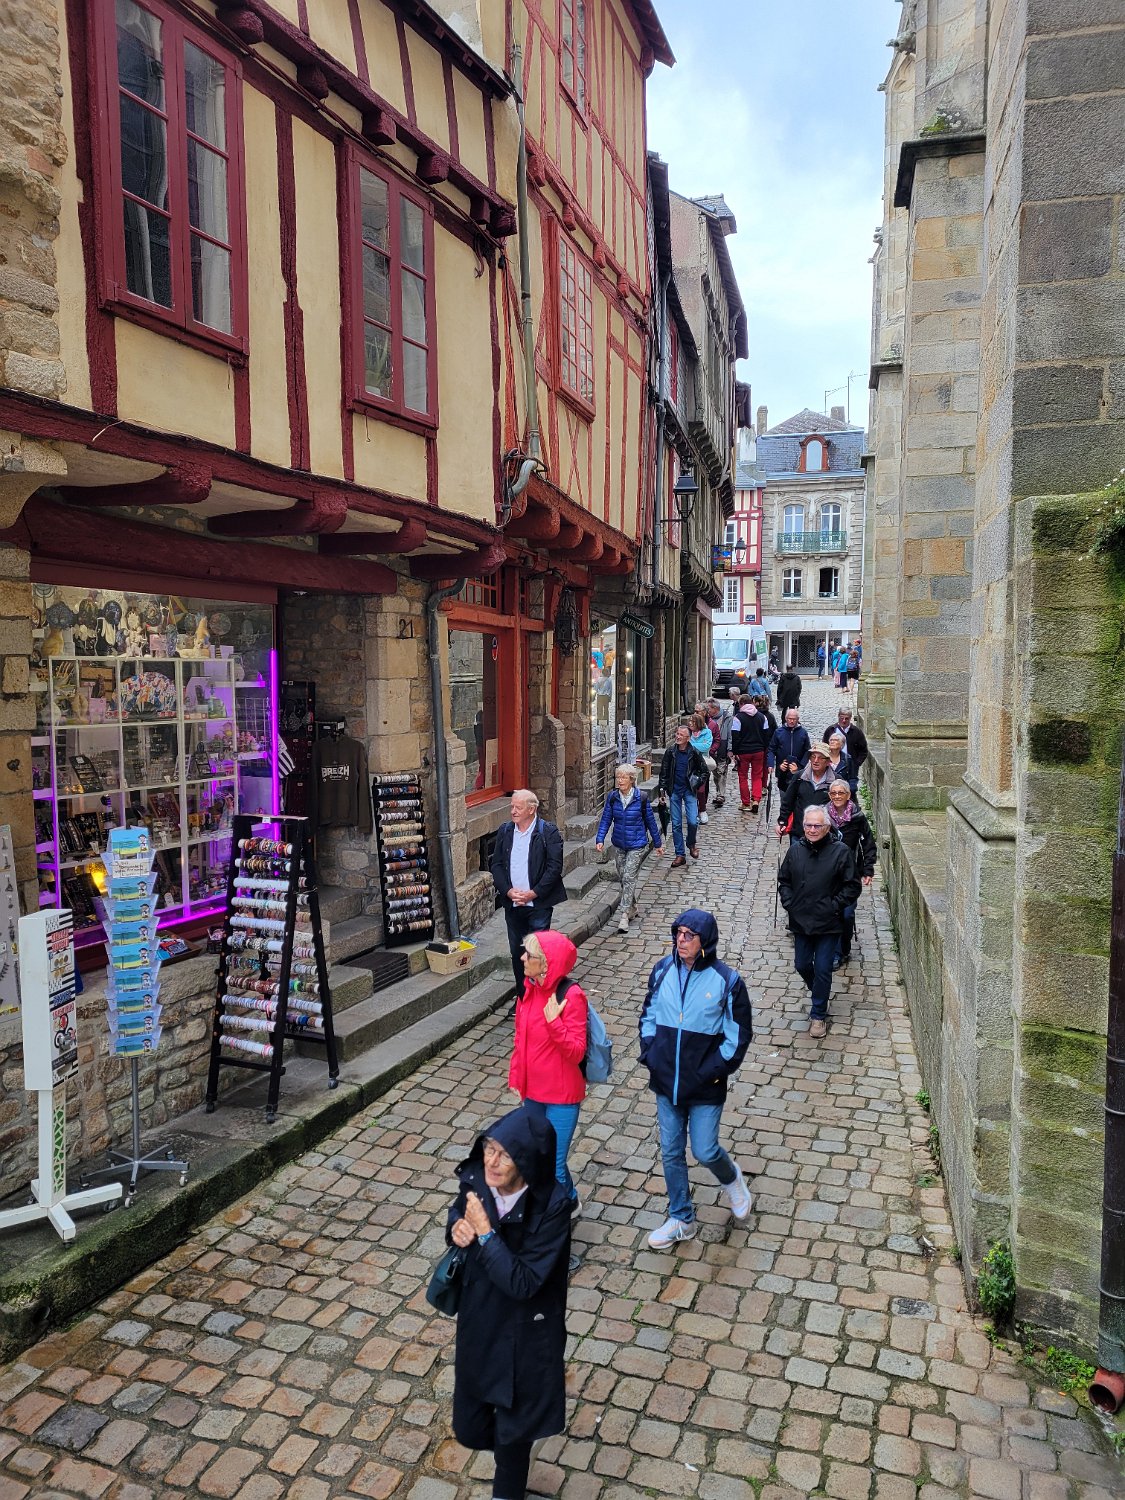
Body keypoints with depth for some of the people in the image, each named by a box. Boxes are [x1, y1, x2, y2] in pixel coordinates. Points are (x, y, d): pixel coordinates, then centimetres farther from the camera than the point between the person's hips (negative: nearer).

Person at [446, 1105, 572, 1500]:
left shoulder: (552, 1206, -30)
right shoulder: (476, 1180, -16)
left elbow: (522, 1283, -29)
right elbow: (458, 1215, 5)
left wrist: (485, 1232, -32)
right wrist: (457, 1227, -17)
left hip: (525, 1334, -4)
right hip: (477, 1322, 5)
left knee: (511, 1434, 17)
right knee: (469, 1431, 19)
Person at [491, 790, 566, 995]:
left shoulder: (549, 832, -7)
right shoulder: (505, 832, 7)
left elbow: (555, 867, -11)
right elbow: (497, 865, 6)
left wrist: (533, 893, -15)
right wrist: (508, 891, -8)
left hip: (539, 903, -4)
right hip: (512, 905, 5)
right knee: (516, 952, 12)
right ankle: (522, 997, 25)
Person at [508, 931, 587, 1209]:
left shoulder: (571, 996, -22)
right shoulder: (529, 989, -2)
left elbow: (576, 1052, -20)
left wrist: (554, 1021, -31)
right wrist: (515, 1078, 9)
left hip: (561, 1095, -7)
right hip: (532, 1090, 7)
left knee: (553, 1165, 0)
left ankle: (568, 1203, 30)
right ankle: (568, 1200, 44)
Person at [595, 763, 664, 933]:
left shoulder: (641, 798, -12)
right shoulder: (612, 797, -4)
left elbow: (650, 821, -1)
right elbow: (606, 820, -3)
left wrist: (658, 843, 6)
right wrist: (600, 839, -17)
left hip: (637, 845, -4)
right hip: (619, 844, 4)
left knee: (629, 878, -11)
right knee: (622, 878, 14)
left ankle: (624, 915, -9)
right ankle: (632, 908, 34)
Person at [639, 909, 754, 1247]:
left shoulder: (726, 980, -15)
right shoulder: (663, 971, -5)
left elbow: (739, 1035, -8)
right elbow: (648, 1016, 8)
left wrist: (712, 1072, -12)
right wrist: (650, 1056, -2)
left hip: (705, 1088, -4)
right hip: (666, 1083, 4)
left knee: (705, 1151, 4)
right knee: (671, 1153, 14)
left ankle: (731, 1180, 39)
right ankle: (681, 1220, 33)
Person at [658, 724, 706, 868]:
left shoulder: (694, 752, -7)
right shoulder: (670, 751, -2)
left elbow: (704, 771, 5)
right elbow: (664, 770, 6)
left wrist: (697, 783, -3)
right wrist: (662, 788, 3)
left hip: (689, 791, -2)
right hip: (674, 790, 2)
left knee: (693, 821, -13)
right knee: (676, 824, 4)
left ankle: (691, 845, 17)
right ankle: (680, 855, 13)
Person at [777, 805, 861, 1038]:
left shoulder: (841, 851, -11)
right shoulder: (795, 850, -1)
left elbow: (852, 886, -6)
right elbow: (784, 880, 11)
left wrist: (834, 906, -12)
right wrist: (789, 904, 0)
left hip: (828, 923, -4)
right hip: (800, 921, 4)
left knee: (823, 969, 0)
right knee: (802, 965, 15)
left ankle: (818, 1014, 16)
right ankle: (819, 991, 45)